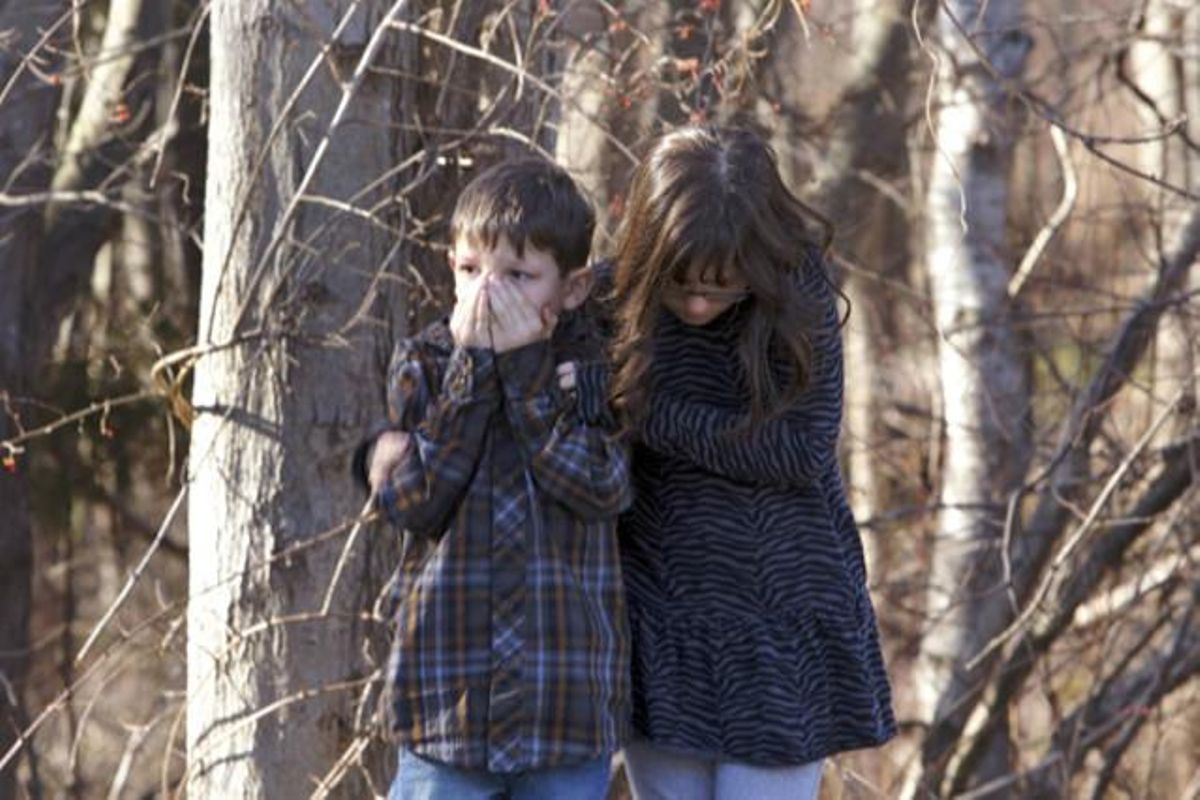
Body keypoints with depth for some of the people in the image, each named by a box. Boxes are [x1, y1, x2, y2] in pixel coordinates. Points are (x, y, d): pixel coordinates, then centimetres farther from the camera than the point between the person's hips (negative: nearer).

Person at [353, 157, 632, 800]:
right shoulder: (424, 365, 3)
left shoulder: (591, 367, 2)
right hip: (448, 688, 0)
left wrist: (525, 367, -14)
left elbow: (603, 488, -14)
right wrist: (471, 367, -12)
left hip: (569, 696, 0)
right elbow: (410, 500, -10)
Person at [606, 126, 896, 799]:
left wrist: (653, 415, -18)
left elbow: (802, 451, -17)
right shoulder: (619, 303, -5)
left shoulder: (797, 300, -11)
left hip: (777, 637, -3)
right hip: (663, 638, 3)